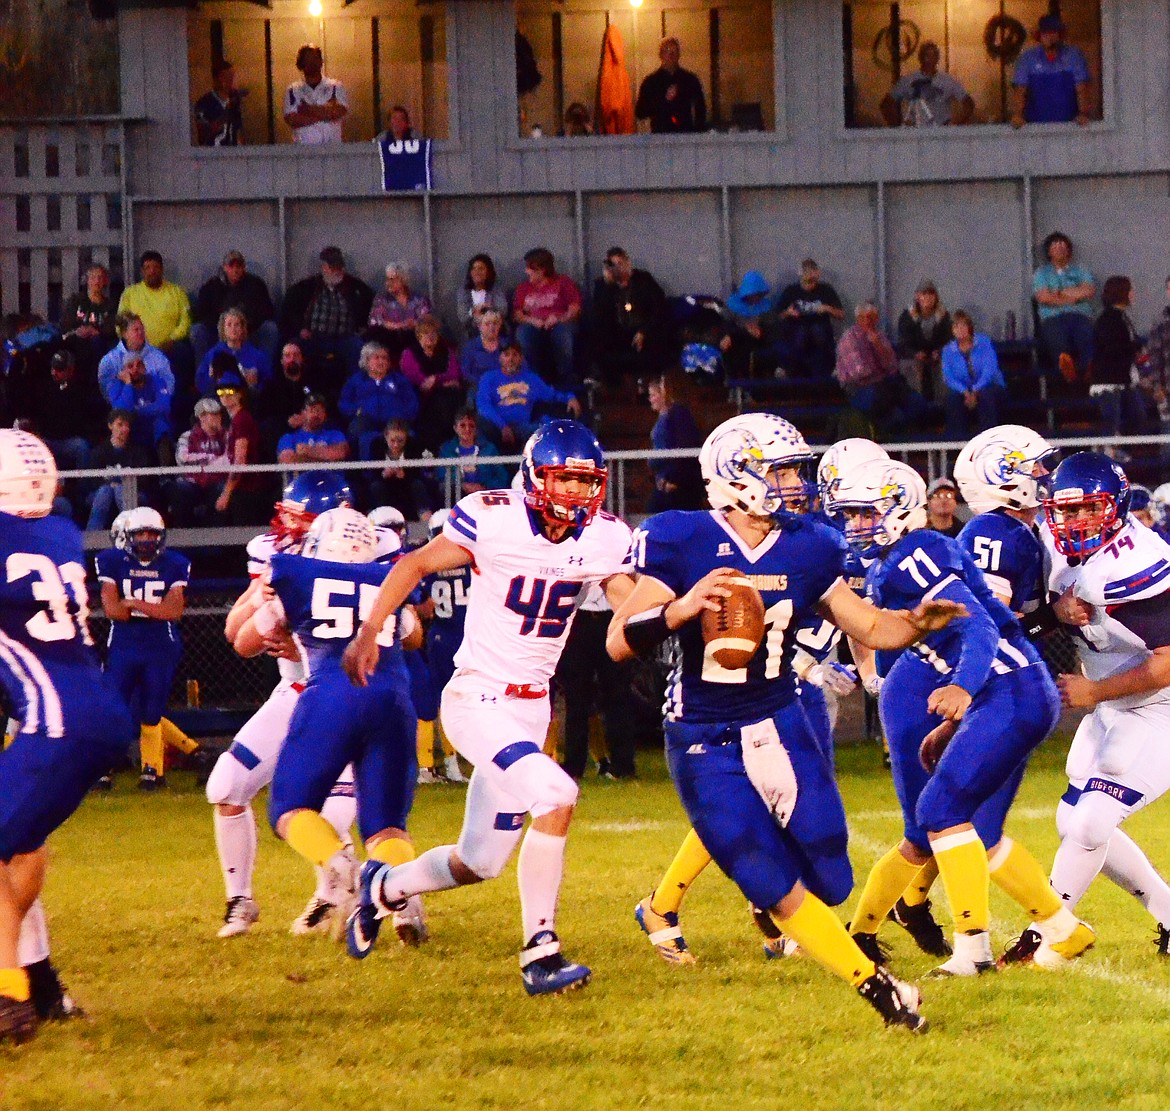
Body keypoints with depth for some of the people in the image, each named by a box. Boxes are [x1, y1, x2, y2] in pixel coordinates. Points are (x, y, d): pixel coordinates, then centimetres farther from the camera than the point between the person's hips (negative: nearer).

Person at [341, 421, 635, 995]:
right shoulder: (493, 518, -14)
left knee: (478, 863, 8)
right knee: (554, 795, -26)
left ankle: (383, 887, 36)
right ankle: (539, 953, -18)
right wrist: (368, 632, -9)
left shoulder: (603, 538, 0)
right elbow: (416, 565, -3)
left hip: (531, 707, 6)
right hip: (477, 701, -6)